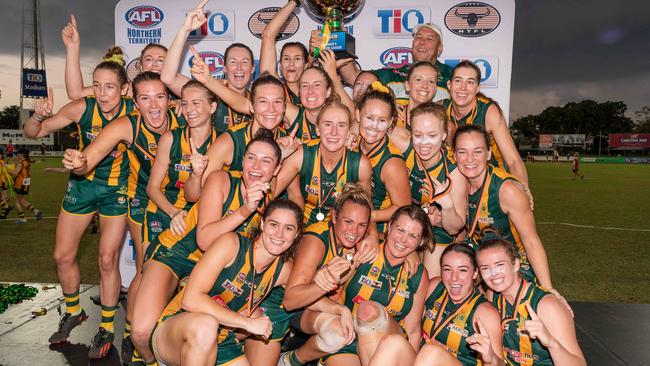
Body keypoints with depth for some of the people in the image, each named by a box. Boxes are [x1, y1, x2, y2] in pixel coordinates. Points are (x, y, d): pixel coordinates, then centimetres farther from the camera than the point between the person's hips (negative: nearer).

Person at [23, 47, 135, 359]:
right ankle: (73, 312, 36)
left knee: (107, 260, -3)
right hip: (82, 184, 3)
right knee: (63, 256, 11)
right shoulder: (81, 108, -16)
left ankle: (107, 328, 16)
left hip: (116, 189, -3)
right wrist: (39, 115, -30)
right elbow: (32, 133, -8)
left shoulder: (134, 110, -19)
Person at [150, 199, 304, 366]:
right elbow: (191, 298, -25)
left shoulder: (284, 270, -3)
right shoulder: (231, 243, -18)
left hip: (221, 343, 5)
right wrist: (248, 323, -24)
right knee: (206, 325, -38)